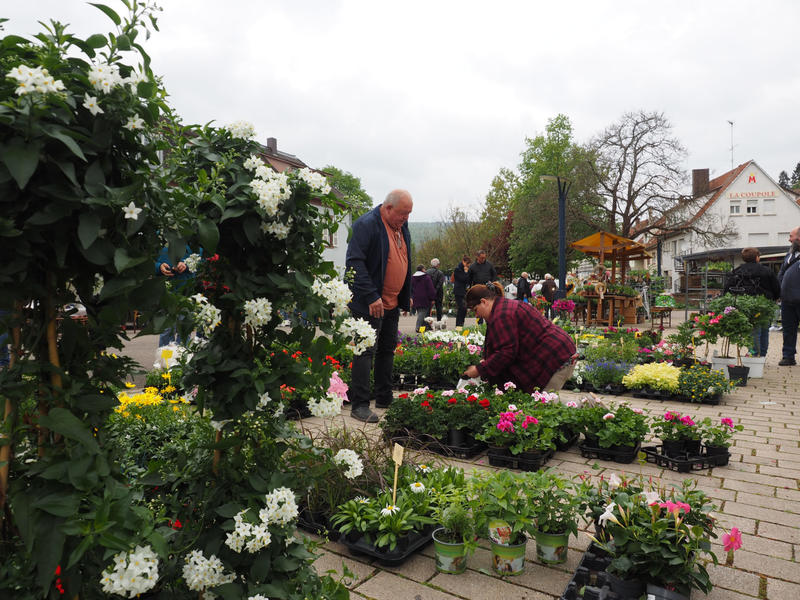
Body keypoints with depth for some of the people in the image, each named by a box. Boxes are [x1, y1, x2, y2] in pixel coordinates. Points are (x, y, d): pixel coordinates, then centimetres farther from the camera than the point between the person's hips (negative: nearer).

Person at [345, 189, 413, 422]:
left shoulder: (401, 226, 12)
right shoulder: (366, 225, -14)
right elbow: (354, 262, -20)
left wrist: (406, 296, 19)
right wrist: (371, 296, -24)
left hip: (393, 303, 9)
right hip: (370, 304, -8)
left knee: (388, 350, 14)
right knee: (366, 351, -7)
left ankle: (385, 399, 25)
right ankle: (359, 405, 0)